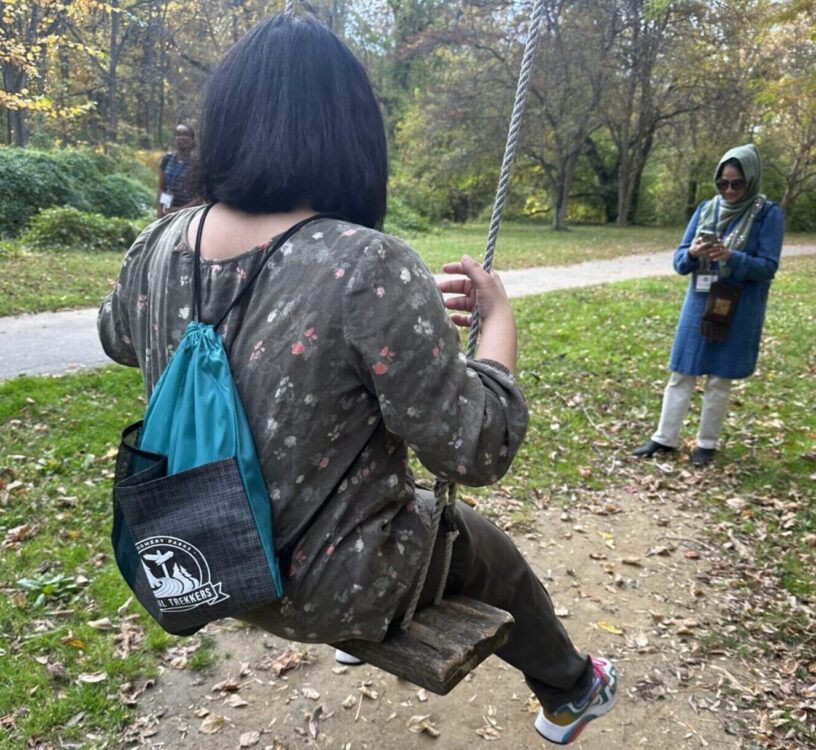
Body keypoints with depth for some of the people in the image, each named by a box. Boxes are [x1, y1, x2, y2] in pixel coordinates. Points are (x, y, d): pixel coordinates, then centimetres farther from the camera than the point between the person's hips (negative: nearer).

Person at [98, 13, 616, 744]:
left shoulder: (160, 243, -12)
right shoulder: (369, 267, -32)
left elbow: (117, 336, 11)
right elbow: (476, 449, -26)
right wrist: (499, 316, -9)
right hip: (327, 582, -6)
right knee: (490, 552, 23)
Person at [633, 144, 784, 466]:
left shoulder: (767, 213, -5)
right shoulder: (706, 209, 4)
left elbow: (768, 267, -10)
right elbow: (679, 261, 3)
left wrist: (731, 257, -26)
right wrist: (693, 254, -20)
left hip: (738, 312, -3)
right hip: (699, 305, 3)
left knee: (719, 379, 5)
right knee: (681, 375, 6)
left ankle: (707, 443, 20)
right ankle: (665, 438, 17)